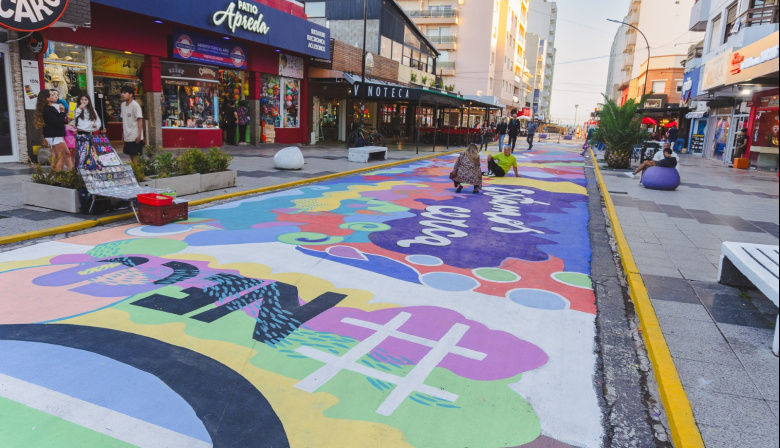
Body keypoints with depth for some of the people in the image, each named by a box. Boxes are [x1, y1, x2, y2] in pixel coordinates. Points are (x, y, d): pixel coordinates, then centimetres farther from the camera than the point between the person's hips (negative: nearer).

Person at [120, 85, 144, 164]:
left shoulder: (135, 105, -12)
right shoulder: (123, 104, 10)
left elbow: (140, 120, -14)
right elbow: (124, 120, 15)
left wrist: (139, 134, -18)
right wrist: (123, 133, 16)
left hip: (135, 136, -7)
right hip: (127, 136, 7)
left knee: (135, 155, -5)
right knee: (131, 155, 12)